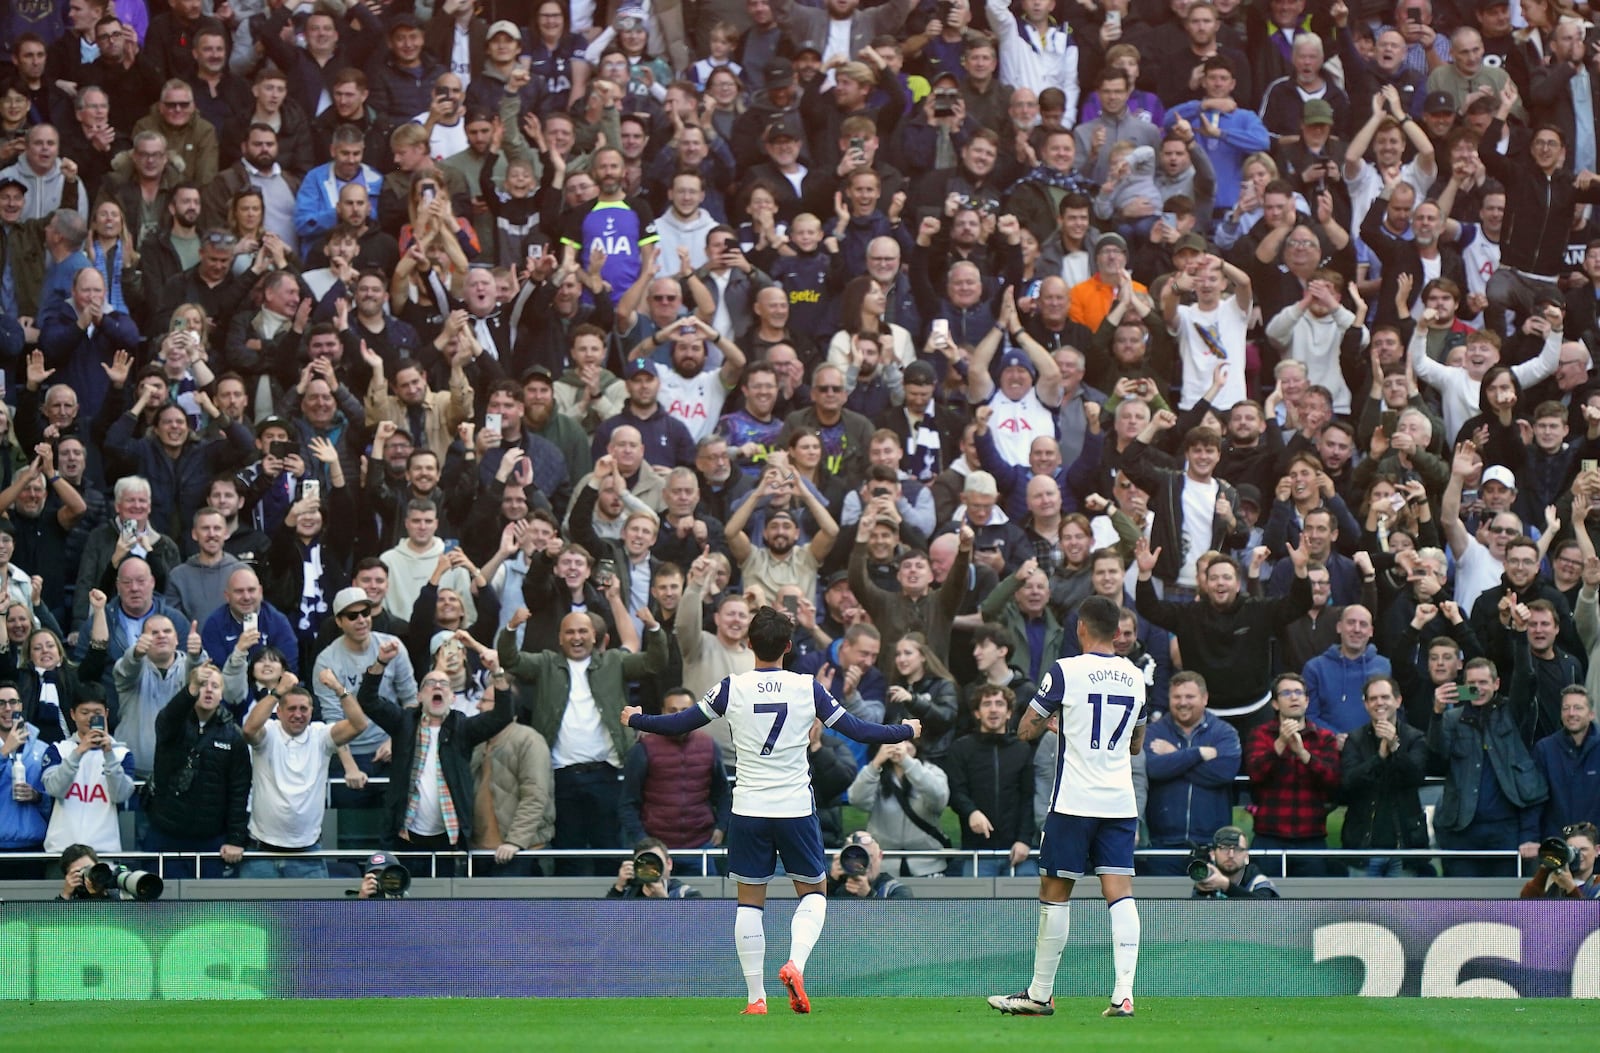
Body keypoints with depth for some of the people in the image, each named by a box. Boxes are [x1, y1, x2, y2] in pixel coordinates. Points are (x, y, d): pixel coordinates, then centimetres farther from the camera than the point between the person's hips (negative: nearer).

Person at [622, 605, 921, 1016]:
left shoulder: (732, 689, -3)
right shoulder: (807, 687, -3)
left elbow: (679, 724, 5)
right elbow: (856, 730, 2)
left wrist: (635, 720, 23)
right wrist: (905, 731, 18)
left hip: (748, 810, 0)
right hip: (796, 808, 0)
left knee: (749, 901, 7)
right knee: (813, 893, 15)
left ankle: (755, 997, 2)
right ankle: (795, 964, -11)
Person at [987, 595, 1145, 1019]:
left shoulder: (1065, 671, -8)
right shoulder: (1135, 677, 8)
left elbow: (1025, 730, -2)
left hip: (1074, 801, -4)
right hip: (1120, 802, 4)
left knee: (1055, 893, 5)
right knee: (1120, 892, -1)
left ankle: (1040, 994, 13)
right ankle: (1124, 993, -13)